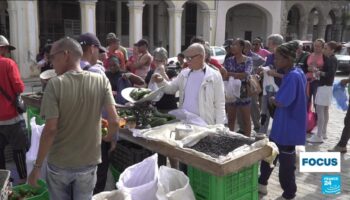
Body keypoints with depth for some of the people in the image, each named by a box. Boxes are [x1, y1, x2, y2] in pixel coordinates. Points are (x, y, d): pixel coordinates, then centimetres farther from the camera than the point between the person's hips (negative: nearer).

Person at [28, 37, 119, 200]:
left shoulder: (55, 84, -16)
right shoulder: (101, 81, -10)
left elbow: (50, 129, -19)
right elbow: (114, 121, -13)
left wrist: (37, 166, -8)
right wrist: (109, 138, 9)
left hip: (59, 164, -1)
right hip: (88, 162, 1)